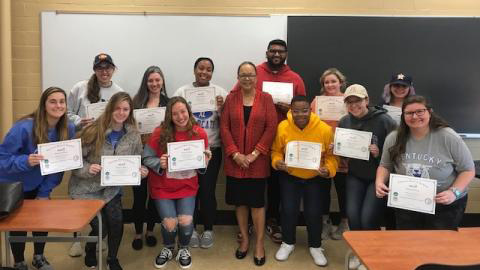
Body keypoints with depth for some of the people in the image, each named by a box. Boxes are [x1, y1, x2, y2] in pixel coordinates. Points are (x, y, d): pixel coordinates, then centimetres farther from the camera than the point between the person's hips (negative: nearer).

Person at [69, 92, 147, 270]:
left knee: (116, 221, -17)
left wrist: (141, 170, -14)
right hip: (86, 188, -2)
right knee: (100, 227, -6)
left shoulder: (133, 135, -5)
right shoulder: (94, 130, -16)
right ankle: (90, 250, 33)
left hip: (111, 187, 3)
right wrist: (87, 168, -29)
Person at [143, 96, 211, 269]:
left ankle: (183, 249, 24)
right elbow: (146, 159, -7)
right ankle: (168, 248, 28)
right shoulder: (160, 133, -16)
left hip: (187, 186, 1)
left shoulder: (200, 133, -9)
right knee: (170, 224, -9)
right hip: (162, 187, -1)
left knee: (186, 221, -12)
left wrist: (205, 162, -20)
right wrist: (160, 164, -26)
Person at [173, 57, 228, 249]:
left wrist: (220, 109, -14)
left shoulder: (220, 93, 3)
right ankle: (192, 228, 25)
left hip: (212, 149, 0)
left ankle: (208, 229, 22)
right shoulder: (182, 92, 2)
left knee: (208, 190, 3)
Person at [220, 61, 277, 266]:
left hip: (258, 161, -2)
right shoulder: (230, 98, 4)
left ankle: (259, 243, 17)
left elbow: (271, 128, -5)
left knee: (257, 202, 3)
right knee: (239, 201, 10)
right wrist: (235, 154, -11)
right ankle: (244, 239, 26)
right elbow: (224, 128, -1)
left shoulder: (266, 98, 1)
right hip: (235, 161, 2)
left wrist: (254, 154, -12)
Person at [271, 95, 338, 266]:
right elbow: (276, 151, -4)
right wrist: (277, 162, -23)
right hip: (289, 176, 1)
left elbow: (331, 156, -11)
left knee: (314, 212, 2)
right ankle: (288, 243, 28)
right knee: (288, 210, -1)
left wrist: (328, 170, -28)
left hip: (316, 178, 0)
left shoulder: (325, 129, -21)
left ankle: (315, 246, 29)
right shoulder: (283, 127, -19)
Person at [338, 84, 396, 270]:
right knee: (352, 213, -9)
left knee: (368, 218, -12)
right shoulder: (344, 122, 1)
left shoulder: (384, 121, -14)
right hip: (355, 176, 4)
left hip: (378, 176, -4)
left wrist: (380, 153, -28)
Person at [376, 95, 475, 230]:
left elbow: (468, 170, -6)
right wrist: (380, 182, -12)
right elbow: (385, 166, 7)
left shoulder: (449, 137, -13)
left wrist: (454, 192, -21)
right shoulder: (393, 139, -5)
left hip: (445, 205, -2)